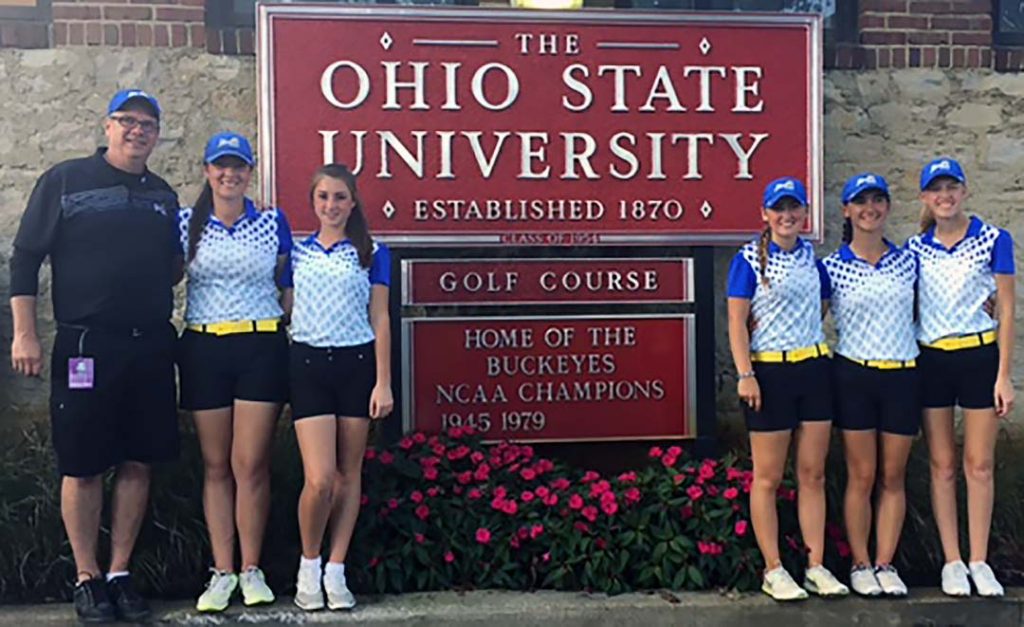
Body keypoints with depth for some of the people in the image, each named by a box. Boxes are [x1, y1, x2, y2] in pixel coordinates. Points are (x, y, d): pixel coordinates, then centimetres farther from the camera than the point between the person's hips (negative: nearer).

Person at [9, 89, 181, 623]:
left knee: (138, 462, 6)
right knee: (82, 467, 2)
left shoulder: (163, 196, 14)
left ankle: (119, 574, 19)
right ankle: (87, 579, 15)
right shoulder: (64, 180, 1)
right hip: (86, 345, -4)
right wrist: (24, 333, -8)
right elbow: (25, 257, -1)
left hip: (150, 346, 4)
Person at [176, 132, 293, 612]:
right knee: (216, 465, 5)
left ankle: (252, 570, 8)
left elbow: (289, 286, 14)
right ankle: (222, 572, 12)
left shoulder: (273, 223, 6)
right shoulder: (185, 224, 7)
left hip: (262, 346, -1)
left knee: (251, 463, -3)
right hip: (203, 350, 1)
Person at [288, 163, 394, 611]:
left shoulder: (371, 254, 4)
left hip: (357, 364, 0)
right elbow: (285, 308, 14)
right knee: (320, 479, -9)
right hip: (308, 364, 0)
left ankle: (336, 571, 14)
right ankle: (308, 566, 12)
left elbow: (380, 321, 3)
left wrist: (383, 382, -2)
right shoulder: (296, 252, 9)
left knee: (348, 474, 4)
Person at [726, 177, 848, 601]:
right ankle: (773, 571, 10)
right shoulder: (749, 259, -5)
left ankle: (816, 566, 15)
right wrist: (745, 374, -16)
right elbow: (736, 320, -9)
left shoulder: (811, 256, 10)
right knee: (768, 477, 2)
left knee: (813, 474, 7)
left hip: (814, 368, 5)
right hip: (770, 372, -5)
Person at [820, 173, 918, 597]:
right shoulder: (832, 267, -2)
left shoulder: (908, 260, 6)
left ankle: (885, 565, 15)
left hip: (903, 375, 3)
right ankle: (860, 565, 13)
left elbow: (919, 313, 17)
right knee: (861, 476, 3)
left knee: (893, 476, 7)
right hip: (854, 376, -2)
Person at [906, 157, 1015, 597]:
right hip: (930, 359, 2)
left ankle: (979, 561, 13)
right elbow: (907, 309, 9)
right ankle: (952, 562, 14)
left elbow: (1005, 311, -2)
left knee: (979, 465, 3)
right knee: (942, 465, 6)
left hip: (979, 355, -2)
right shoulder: (915, 248, 5)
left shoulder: (993, 241, -2)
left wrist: (1004, 375, -7)